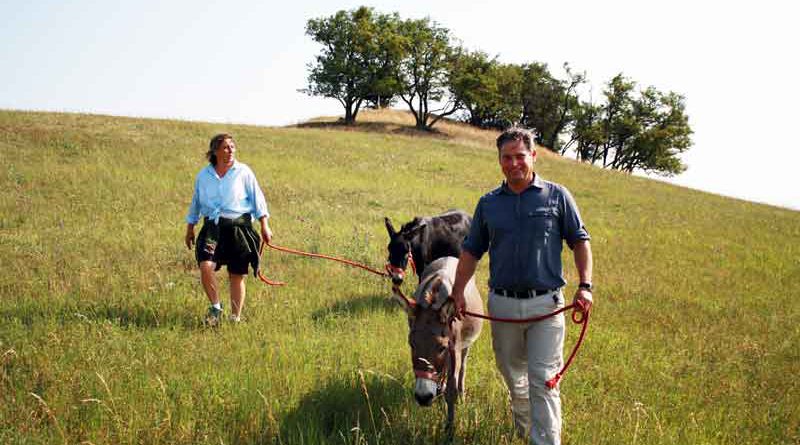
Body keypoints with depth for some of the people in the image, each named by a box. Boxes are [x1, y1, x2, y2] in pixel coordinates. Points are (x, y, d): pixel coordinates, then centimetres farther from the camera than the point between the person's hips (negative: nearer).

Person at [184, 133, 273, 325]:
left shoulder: (243, 172, 2)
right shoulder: (203, 175, 9)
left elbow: (257, 198, 5)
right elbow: (196, 202, 20)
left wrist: (264, 226, 1)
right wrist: (190, 228, 24)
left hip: (239, 226, -1)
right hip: (212, 227, 1)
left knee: (237, 275, 3)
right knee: (205, 266, -20)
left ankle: (235, 318, 17)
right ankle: (216, 306, 1)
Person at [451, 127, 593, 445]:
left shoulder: (557, 196, 2)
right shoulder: (488, 203, 9)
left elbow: (580, 241, 4)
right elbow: (471, 251, 14)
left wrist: (585, 285, -7)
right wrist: (458, 292, 7)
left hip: (546, 305, -3)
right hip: (502, 305, 3)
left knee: (543, 381, -7)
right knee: (513, 378, 16)